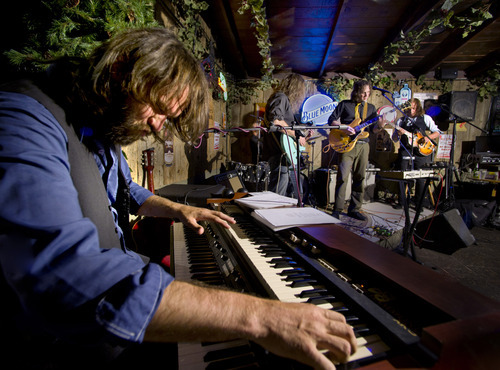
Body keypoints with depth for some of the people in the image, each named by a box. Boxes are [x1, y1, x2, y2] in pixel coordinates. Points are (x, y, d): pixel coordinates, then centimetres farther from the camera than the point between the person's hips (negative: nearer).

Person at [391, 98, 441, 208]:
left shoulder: (425, 118, 8)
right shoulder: (401, 120, 10)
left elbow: (437, 132, 9)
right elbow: (394, 139, 9)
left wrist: (428, 138, -9)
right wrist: (398, 134, -12)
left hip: (422, 151, -1)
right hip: (405, 152, 1)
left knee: (421, 178, 0)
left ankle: (421, 201, 13)